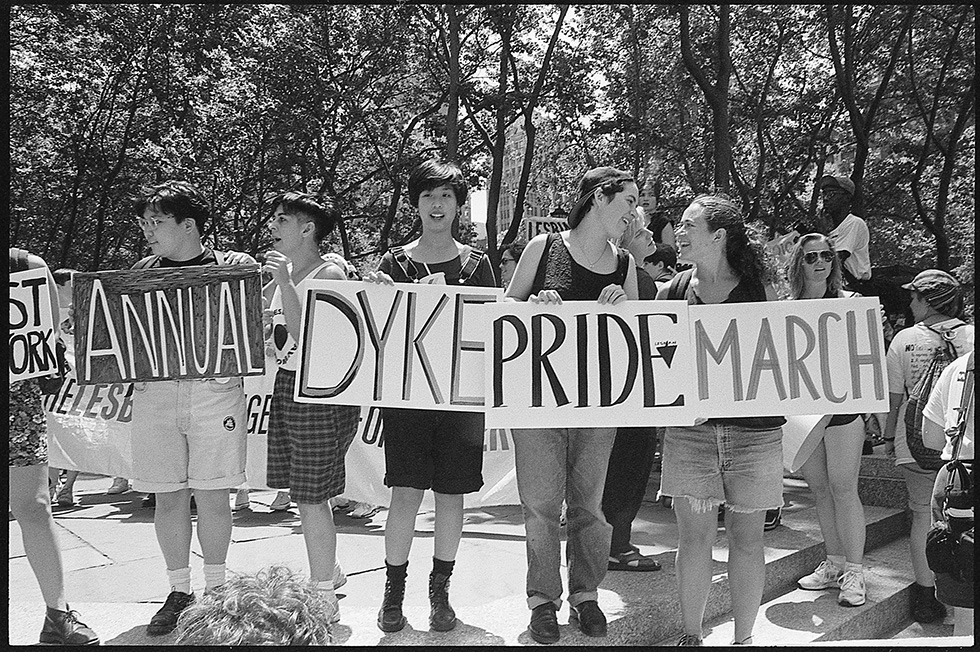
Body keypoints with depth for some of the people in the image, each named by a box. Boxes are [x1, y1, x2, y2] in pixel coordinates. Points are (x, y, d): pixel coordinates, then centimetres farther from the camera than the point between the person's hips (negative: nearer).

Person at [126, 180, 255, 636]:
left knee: (211, 493, 2)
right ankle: (179, 590, 22)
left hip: (215, 388, -3)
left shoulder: (234, 266, 4)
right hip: (154, 390, 3)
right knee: (168, 495, 6)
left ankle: (215, 588, 20)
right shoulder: (141, 273, 13)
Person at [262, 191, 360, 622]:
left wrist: (284, 283, -24)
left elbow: (306, 336, -22)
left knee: (311, 498, -2)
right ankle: (327, 573, 32)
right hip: (287, 386, 8)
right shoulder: (285, 271, 13)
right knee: (305, 495, 15)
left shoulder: (330, 275, -13)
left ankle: (325, 599, 13)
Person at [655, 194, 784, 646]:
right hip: (689, 431, 1)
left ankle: (743, 638, 26)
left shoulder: (758, 290, 1)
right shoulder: (672, 292, 4)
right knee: (694, 535, 6)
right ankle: (690, 635, 23)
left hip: (754, 432, 0)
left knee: (746, 538, 9)